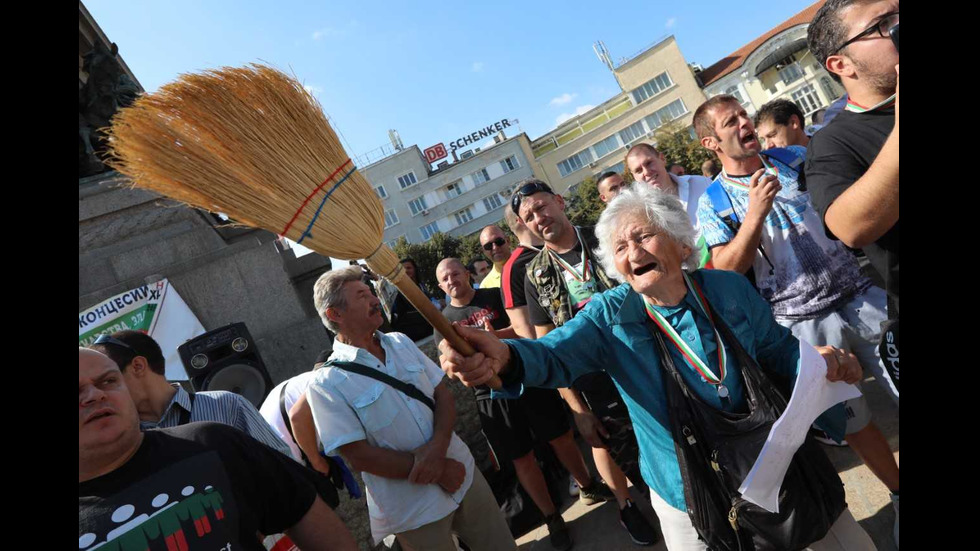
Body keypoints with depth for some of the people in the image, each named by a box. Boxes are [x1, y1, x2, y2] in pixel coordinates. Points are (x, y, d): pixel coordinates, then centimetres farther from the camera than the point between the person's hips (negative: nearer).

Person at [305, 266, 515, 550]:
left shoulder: (400, 342, 3)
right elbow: (359, 456, -17)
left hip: (462, 474, 5)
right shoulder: (327, 384, -14)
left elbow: (443, 394, 2)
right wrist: (439, 472, -14)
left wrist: (438, 447, -17)